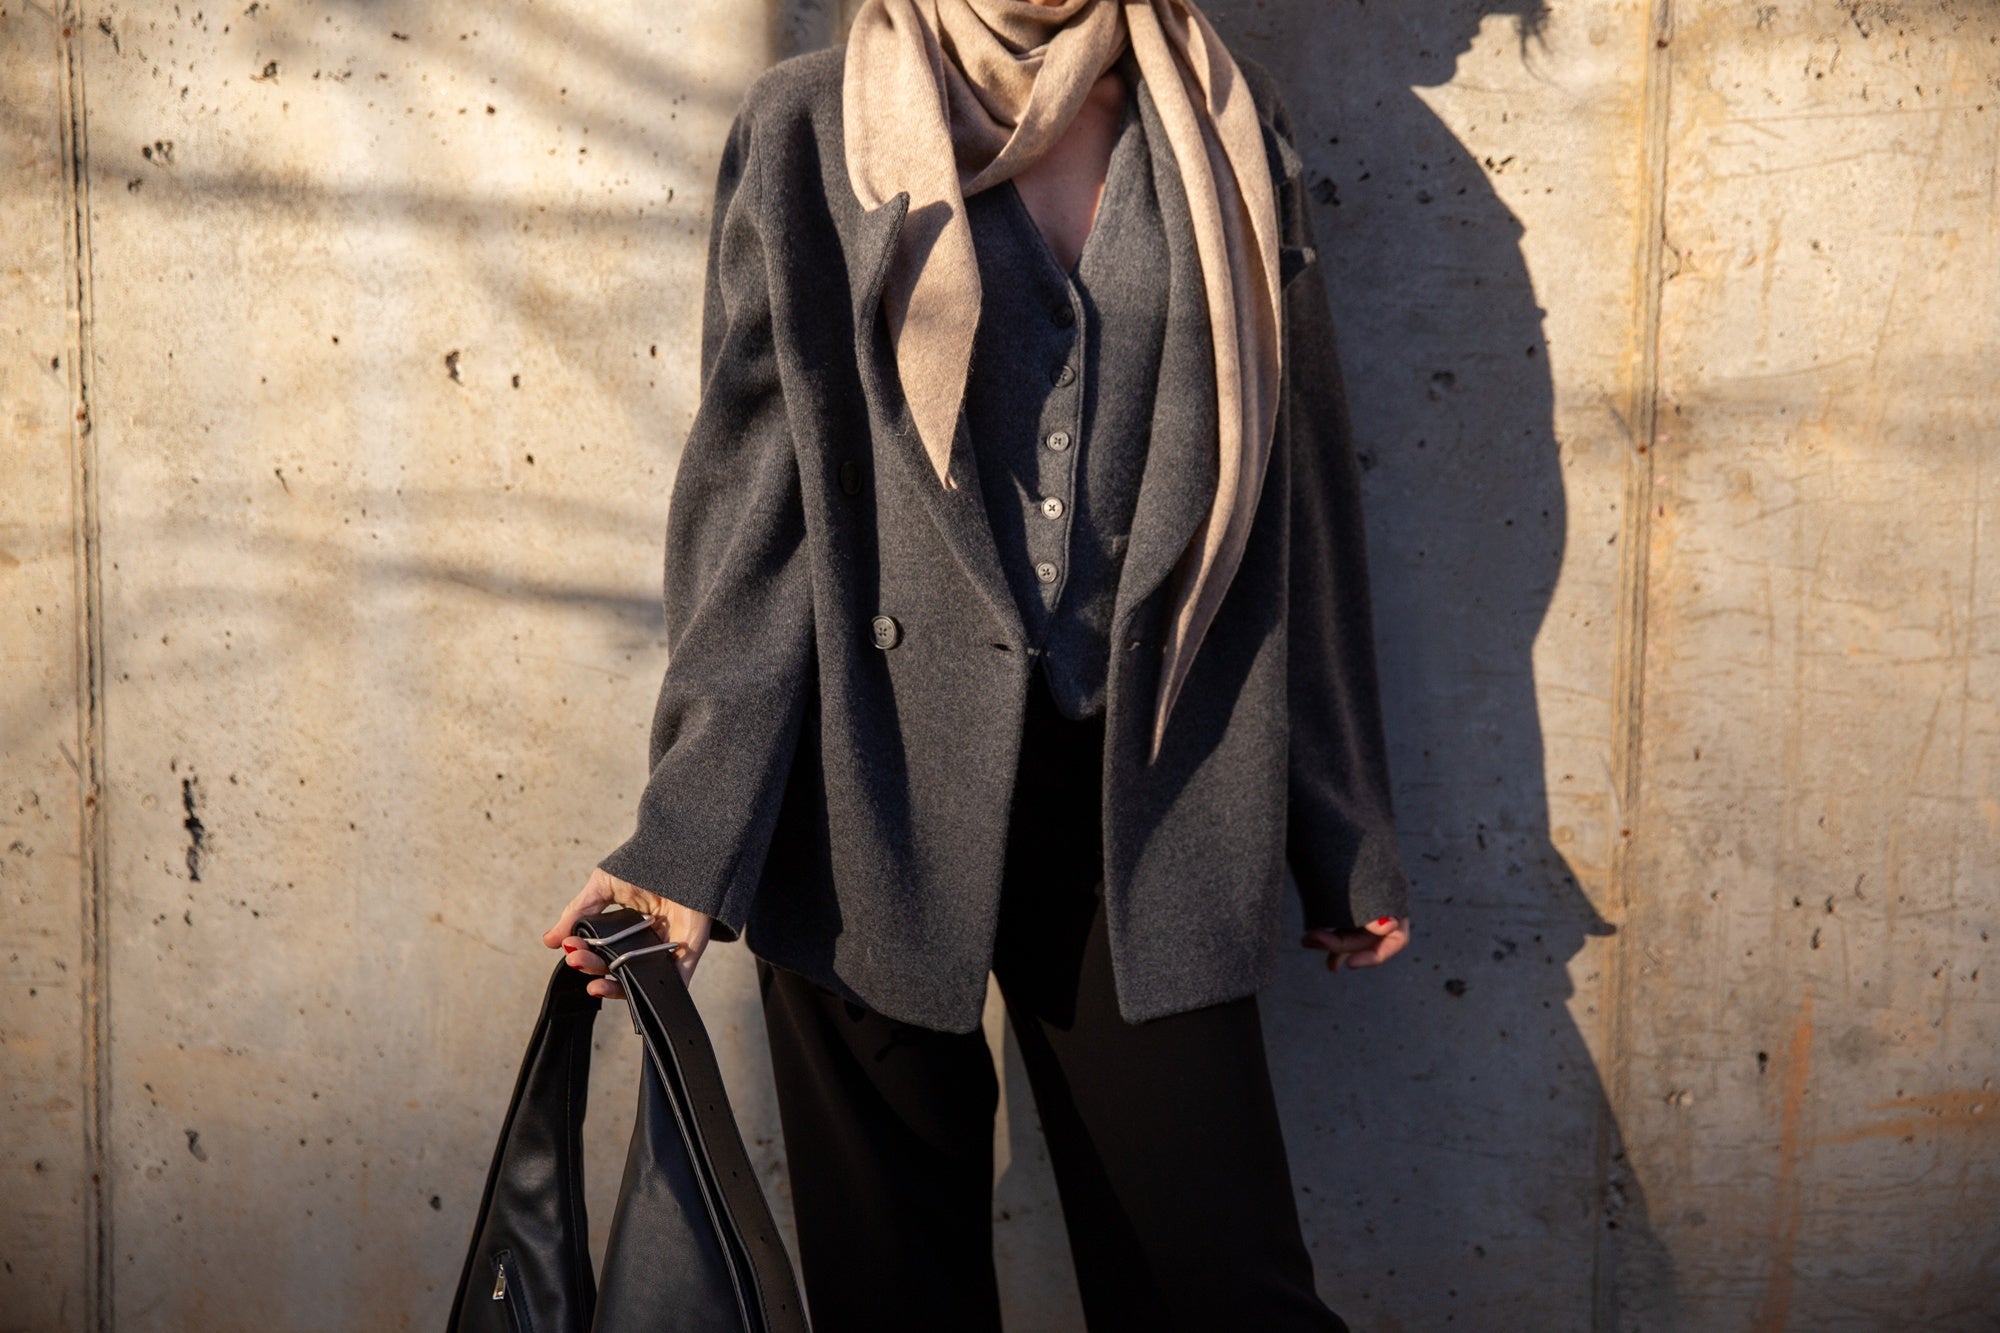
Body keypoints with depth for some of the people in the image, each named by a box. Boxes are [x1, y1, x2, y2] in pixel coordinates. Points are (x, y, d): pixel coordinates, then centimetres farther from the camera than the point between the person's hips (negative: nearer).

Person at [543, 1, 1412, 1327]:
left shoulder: (1221, 126, 8)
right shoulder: (809, 132, 3)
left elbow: (1294, 488, 9)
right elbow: (751, 497, -1)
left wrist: (1346, 839, 10)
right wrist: (692, 838, -9)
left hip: (1136, 792, 1)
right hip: (873, 780, -1)